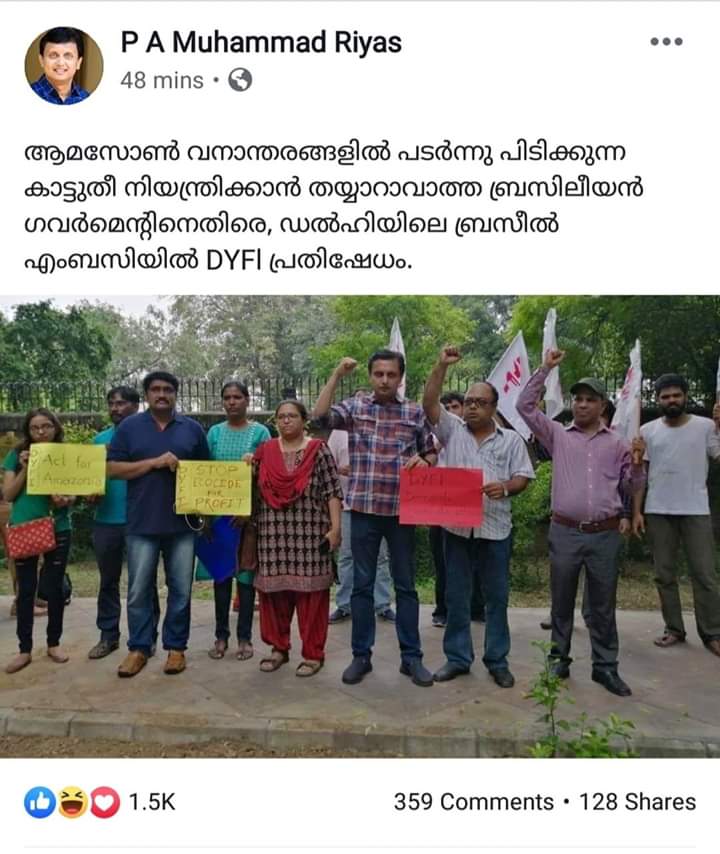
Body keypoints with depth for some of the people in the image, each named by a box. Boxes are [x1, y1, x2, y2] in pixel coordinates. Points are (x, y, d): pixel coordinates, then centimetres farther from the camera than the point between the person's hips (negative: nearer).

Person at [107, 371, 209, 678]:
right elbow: (112, 468, -3)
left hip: (183, 523, 1)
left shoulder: (192, 428, 7)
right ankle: (138, 648, 22)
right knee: (139, 591, 7)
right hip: (142, 524, -1)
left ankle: (176, 647, 21)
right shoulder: (129, 427, 4)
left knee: (180, 590, 8)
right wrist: (154, 462, -14)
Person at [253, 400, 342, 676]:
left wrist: (335, 527, -10)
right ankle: (279, 647, 26)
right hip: (273, 535, 3)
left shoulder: (318, 450, 0)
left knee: (310, 593, 2)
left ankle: (313, 653, 15)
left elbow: (332, 491, -4)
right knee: (274, 591, 9)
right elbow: (253, 488, 16)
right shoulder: (264, 451, 10)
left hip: (310, 535, -3)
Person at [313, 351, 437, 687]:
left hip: (401, 510, 1)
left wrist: (423, 461, -10)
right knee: (362, 584, 8)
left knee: (405, 584, 9)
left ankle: (411, 657, 21)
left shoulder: (415, 412, 6)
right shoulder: (355, 406, 4)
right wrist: (337, 376, -13)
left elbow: (431, 452, 13)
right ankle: (361, 656, 22)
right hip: (364, 509, 0)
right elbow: (321, 416, -13)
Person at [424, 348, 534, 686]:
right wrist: (442, 365, -14)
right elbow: (429, 403, -7)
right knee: (456, 596, 9)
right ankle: (457, 657, 23)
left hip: (495, 528, 0)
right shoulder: (452, 429, 5)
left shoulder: (511, 439, 5)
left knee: (496, 597, 9)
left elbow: (523, 476, 3)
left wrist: (506, 487, -19)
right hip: (456, 526, 1)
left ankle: (497, 660, 23)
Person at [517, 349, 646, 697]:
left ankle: (605, 666, 22)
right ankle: (559, 659, 24)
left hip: (605, 535, 1)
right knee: (561, 601, 10)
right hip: (564, 532, 0)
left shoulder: (617, 443, 7)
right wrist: (545, 368, -3)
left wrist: (638, 462, -8)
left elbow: (632, 487, 11)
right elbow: (525, 406, -2)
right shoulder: (558, 435, 4)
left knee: (603, 605, 10)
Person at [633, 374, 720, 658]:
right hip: (658, 512, 2)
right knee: (664, 574, 8)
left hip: (696, 511, -2)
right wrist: (636, 511, 0)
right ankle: (674, 629, 20)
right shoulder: (648, 431, 4)